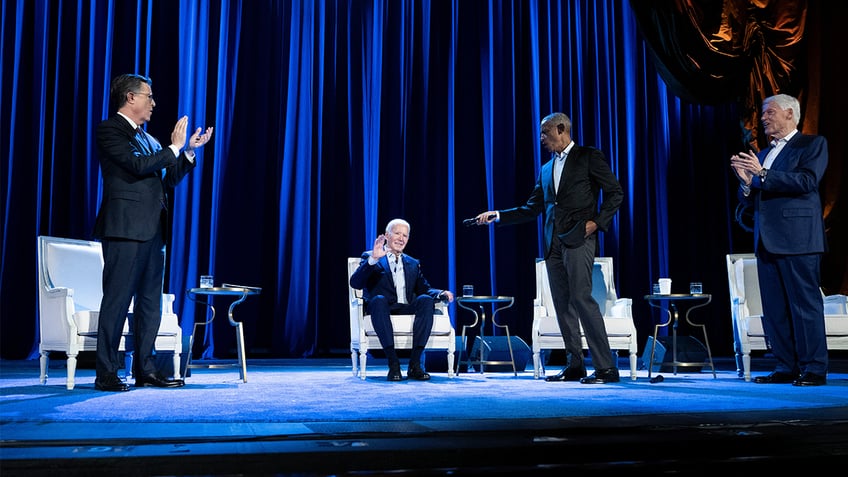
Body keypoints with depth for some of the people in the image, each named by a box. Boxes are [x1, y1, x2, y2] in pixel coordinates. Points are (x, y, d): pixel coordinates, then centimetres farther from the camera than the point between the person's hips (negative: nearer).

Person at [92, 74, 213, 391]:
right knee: (117, 300, -5)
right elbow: (138, 165, -17)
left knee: (151, 302, 9)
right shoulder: (109, 130, -3)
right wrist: (175, 147, -9)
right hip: (125, 229, -8)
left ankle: (145, 369, 17)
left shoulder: (147, 139, 21)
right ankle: (106, 373, 1)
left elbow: (168, 180, 20)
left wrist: (190, 151, 11)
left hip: (152, 231, 8)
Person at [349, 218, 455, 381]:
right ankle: (393, 363, -37)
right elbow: (355, 283, -3)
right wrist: (373, 259, -15)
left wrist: (442, 294, -5)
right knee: (378, 299, -37)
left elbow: (424, 289, 16)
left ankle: (415, 363, -30)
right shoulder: (370, 258, 15)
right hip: (382, 307, -3)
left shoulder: (413, 263, 28)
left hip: (407, 309, 3)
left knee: (426, 300, -28)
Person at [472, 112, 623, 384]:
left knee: (581, 298, -15)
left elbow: (615, 192, 0)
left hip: (578, 239, -7)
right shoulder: (546, 169, 21)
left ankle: (606, 367, -11)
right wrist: (497, 216, 11)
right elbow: (530, 210, 19)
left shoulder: (588, 157, 3)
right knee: (562, 304, 6)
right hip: (553, 244, 7)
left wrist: (597, 221, -10)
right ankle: (574, 366, 14)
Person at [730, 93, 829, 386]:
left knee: (805, 304, -4)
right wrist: (747, 182, -1)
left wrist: (762, 174, -18)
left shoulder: (813, 144, 3)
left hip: (797, 240, -7)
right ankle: (786, 368, 13)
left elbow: (807, 181, -14)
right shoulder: (763, 155, 21)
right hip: (767, 241, 7)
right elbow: (750, 202, 20)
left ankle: (814, 370, 2)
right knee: (774, 308, 7)